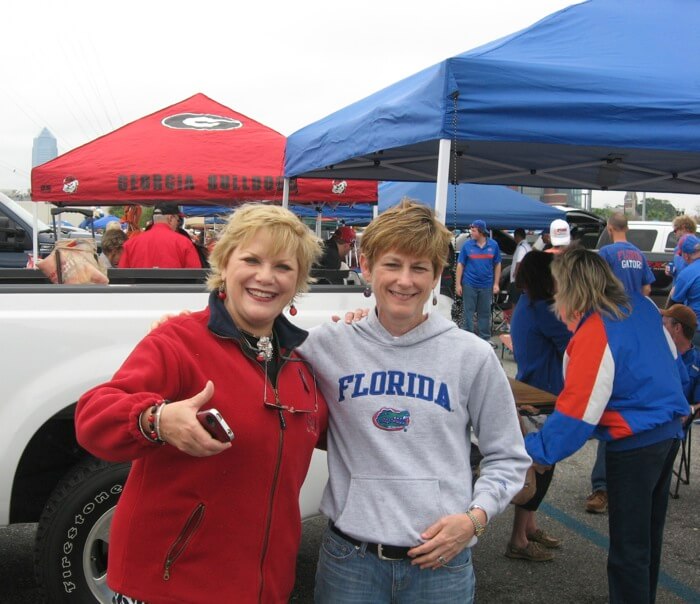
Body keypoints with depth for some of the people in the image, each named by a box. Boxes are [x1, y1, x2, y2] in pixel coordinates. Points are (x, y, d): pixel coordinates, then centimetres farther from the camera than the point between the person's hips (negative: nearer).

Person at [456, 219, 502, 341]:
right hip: (469, 284, -1)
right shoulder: (467, 245, -4)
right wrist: (458, 284, -5)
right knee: (469, 312, 5)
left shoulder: (493, 245, 0)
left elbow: (497, 265, 7)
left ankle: (485, 338, 20)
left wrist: (496, 283, 2)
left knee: (485, 313, 10)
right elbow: (460, 265, -1)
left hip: (486, 285, 1)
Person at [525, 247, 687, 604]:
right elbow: (670, 355, 16)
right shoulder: (641, 306, 1)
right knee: (648, 535, 23)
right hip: (670, 430, 9)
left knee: (628, 550, 2)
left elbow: (576, 413, -23)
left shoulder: (594, 336, -24)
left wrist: (534, 451, -14)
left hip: (634, 444, -9)